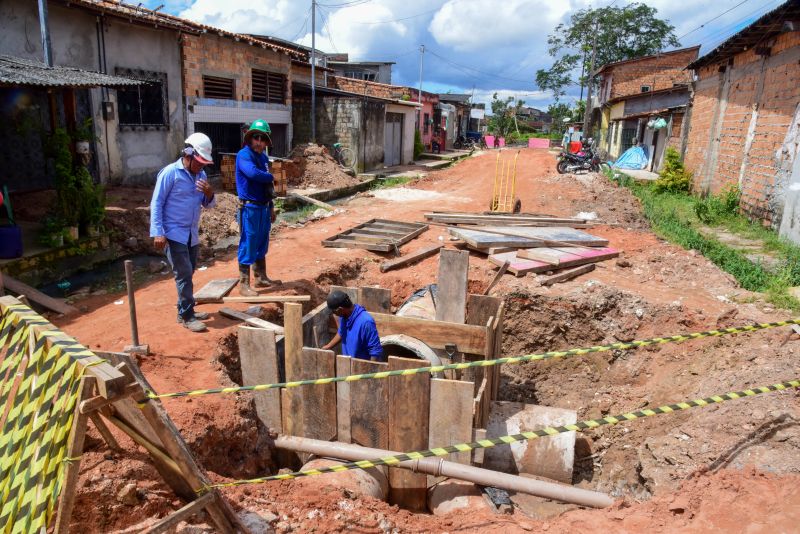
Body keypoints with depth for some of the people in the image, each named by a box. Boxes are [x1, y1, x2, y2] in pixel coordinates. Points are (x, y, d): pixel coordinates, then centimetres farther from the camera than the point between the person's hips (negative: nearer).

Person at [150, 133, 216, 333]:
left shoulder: (201, 174, 6)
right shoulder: (170, 173, -13)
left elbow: (208, 204, 10)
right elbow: (156, 204, -13)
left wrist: (209, 194, -13)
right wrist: (157, 233, -19)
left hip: (192, 234, 7)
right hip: (174, 233, -7)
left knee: (188, 273, 14)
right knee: (184, 274, -7)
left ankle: (186, 310, 26)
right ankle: (187, 316, 1)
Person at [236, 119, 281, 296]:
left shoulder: (263, 157, 13)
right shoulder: (244, 154, -12)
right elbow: (253, 173, -32)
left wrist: (271, 206, 18)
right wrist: (271, 178, -14)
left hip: (264, 207, 8)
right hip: (250, 208, -8)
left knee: (261, 244, 17)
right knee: (248, 245, -4)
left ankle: (261, 278, 29)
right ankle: (244, 285, 3)